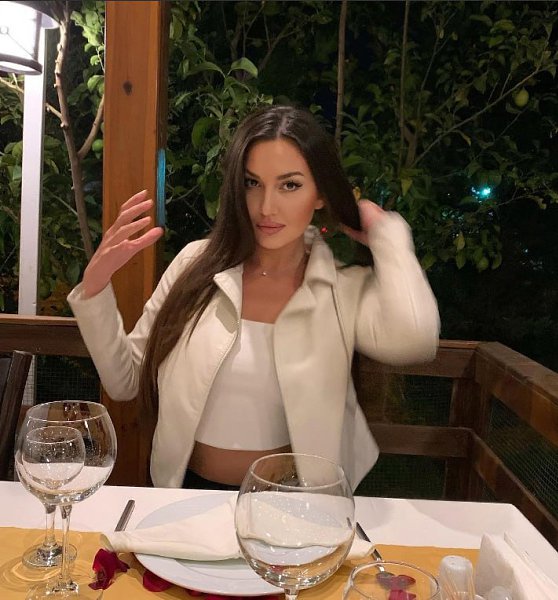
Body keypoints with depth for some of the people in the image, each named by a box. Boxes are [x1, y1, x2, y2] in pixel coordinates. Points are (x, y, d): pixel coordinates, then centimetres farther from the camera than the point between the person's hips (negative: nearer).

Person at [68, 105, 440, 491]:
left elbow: (413, 339, -29)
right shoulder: (198, 264, -2)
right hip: (191, 491, 1)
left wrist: (385, 231, -13)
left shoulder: (346, 289, -6)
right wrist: (95, 286, -13)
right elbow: (124, 383, 2)